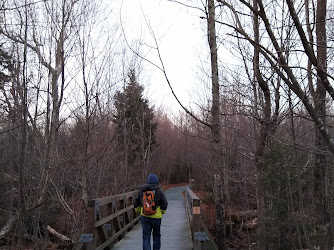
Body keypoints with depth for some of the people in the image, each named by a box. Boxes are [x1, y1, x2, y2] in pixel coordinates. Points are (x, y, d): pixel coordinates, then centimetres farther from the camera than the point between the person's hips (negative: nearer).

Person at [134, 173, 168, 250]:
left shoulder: (141, 191, 3)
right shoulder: (159, 192, -6)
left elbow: (136, 203, 8)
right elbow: (164, 204, -8)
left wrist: (140, 211, 23)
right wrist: (162, 212, 10)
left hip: (144, 217, 2)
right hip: (156, 217, -1)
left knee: (146, 237, 3)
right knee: (156, 235, 17)